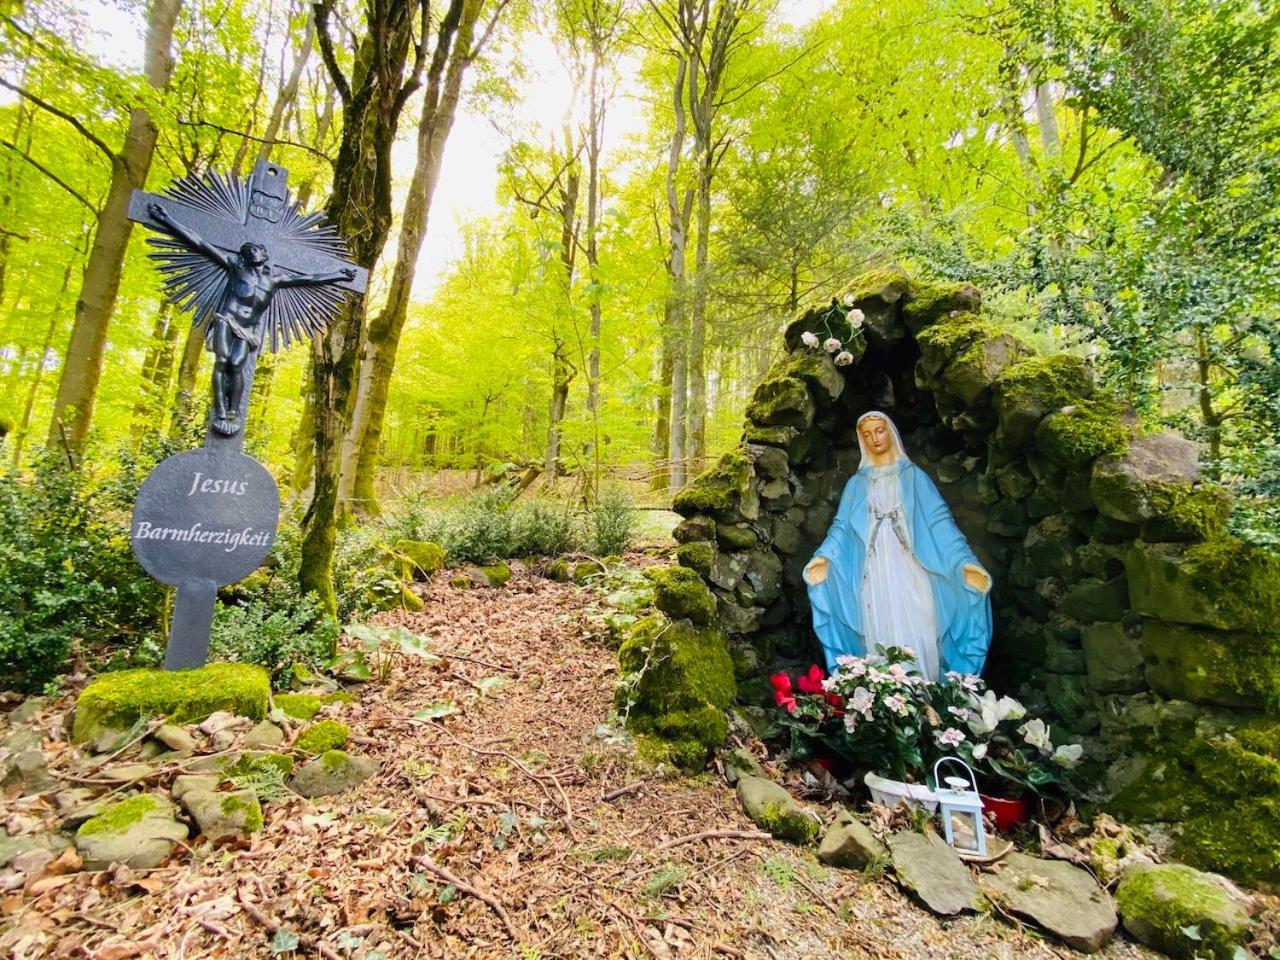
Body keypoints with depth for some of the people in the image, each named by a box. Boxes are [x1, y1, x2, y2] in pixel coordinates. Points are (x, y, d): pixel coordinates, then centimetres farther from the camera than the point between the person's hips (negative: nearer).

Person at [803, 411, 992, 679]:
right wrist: (825, 557, -15)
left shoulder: (913, 476, 10)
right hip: (875, 576, 1)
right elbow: (842, 526, 4)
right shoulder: (856, 483, 14)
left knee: (917, 640, -6)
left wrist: (964, 561, -14)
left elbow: (939, 520, 0)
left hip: (909, 573, -1)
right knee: (881, 641, 0)